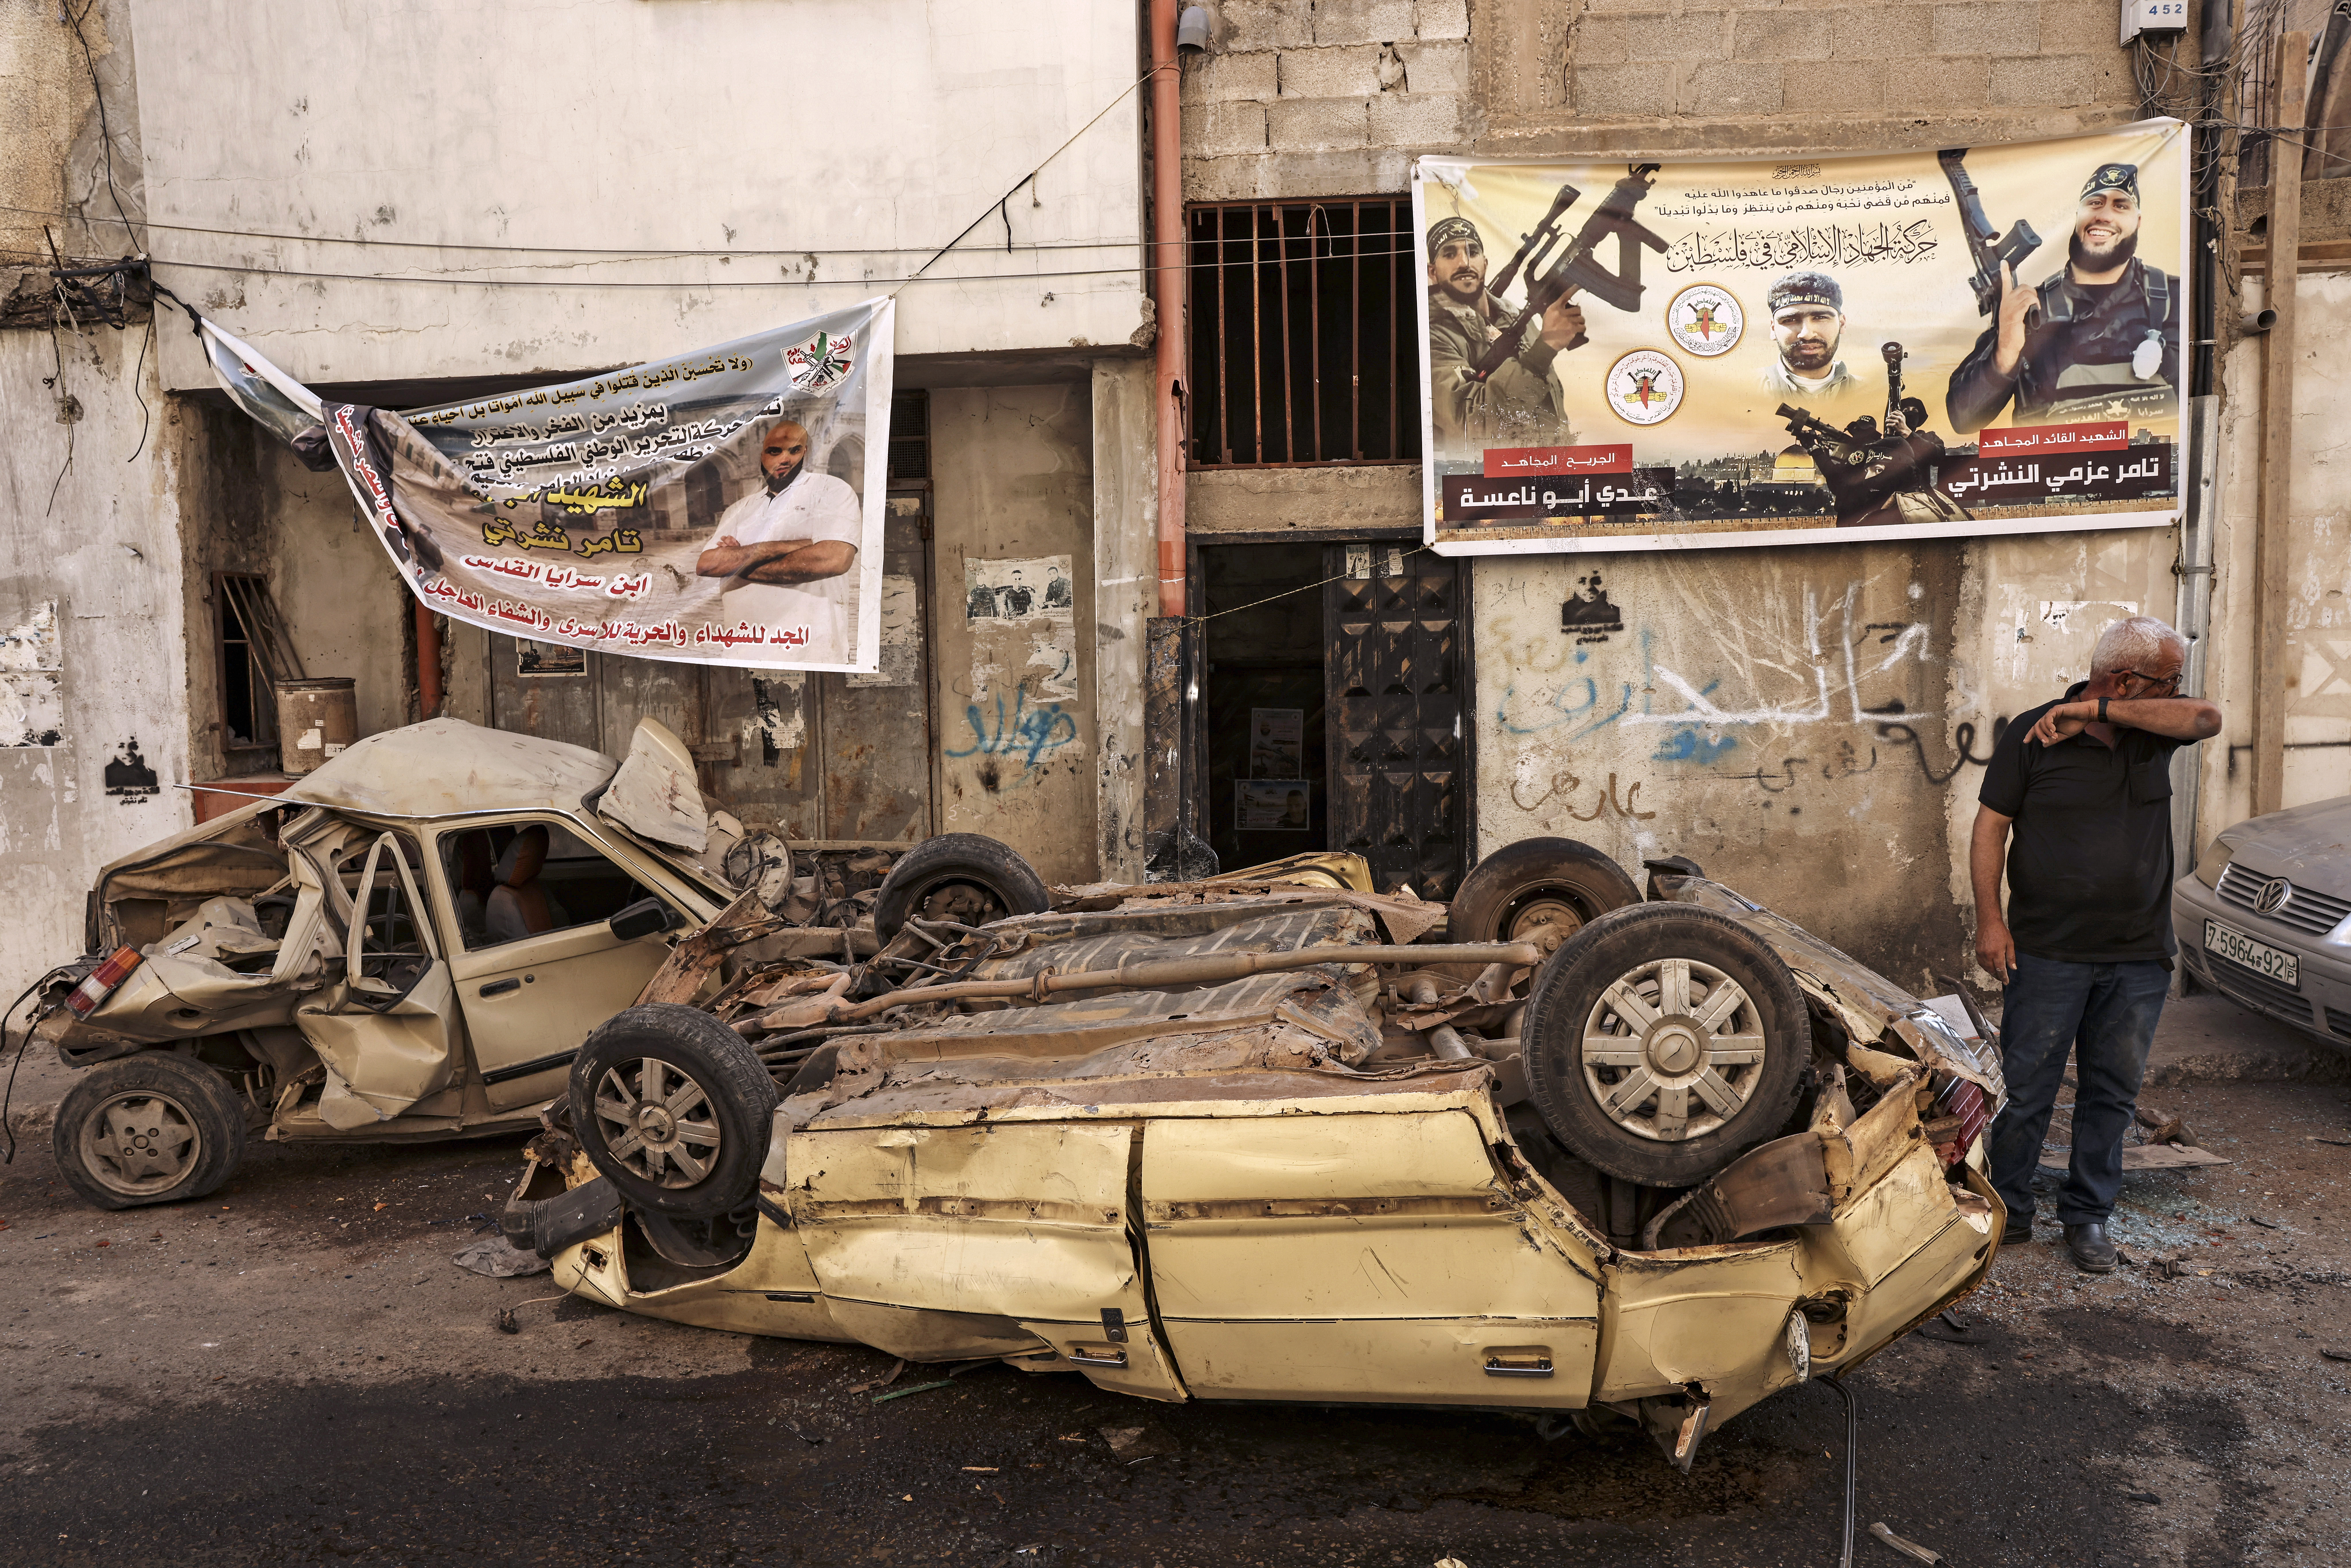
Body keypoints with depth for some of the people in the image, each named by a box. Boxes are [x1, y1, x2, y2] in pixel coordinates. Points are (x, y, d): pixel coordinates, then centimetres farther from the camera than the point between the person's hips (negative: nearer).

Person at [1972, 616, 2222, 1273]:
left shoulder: (2153, 730, 5)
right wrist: (1989, 918, -13)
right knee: (2027, 1090, 2)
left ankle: (2088, 1214, 26)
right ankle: (2007, 1211, 17)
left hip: (2140, 956, 4)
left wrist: (2096, 711, -19)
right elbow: (1991, 825, -4)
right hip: (2048, 953, -4)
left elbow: (2206, 719, -16)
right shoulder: (2033, 734, -5)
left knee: (2112, 1093, 12)